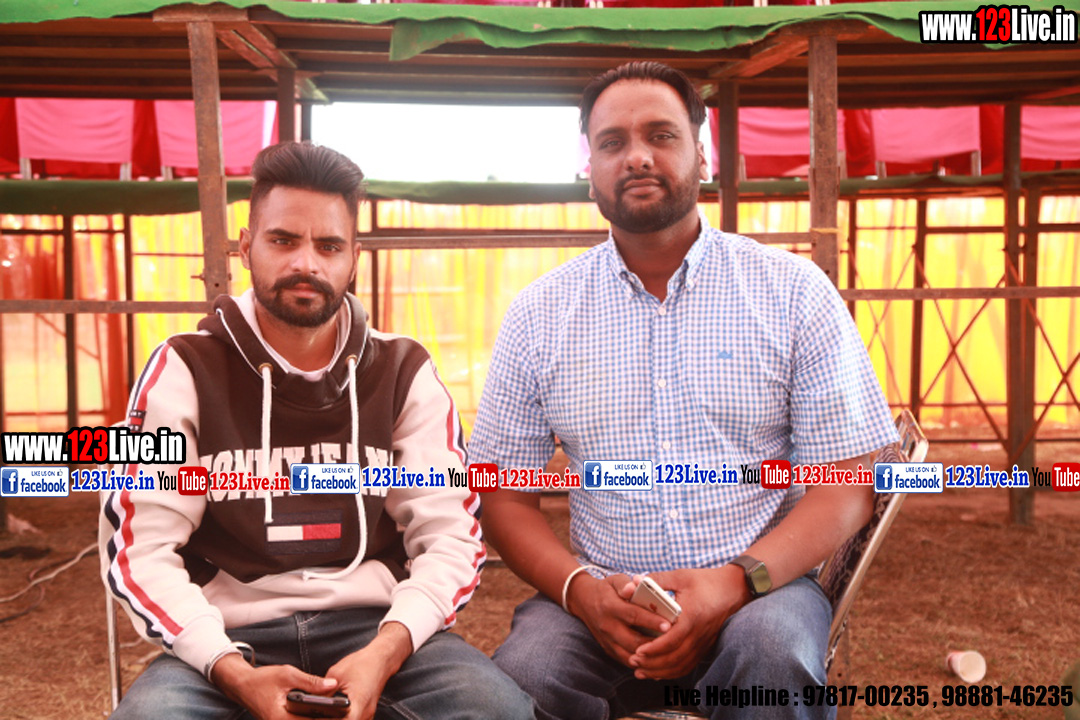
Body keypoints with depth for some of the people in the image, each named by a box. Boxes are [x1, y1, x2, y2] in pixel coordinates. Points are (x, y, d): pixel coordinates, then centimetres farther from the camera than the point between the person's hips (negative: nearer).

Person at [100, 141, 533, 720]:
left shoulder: (404, 373, 6)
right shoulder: (185, 371, 2)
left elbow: (450, 537, 0)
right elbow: (139, 550, -3)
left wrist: (384, 653, -18)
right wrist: (234, 672, -18)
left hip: (378, 628, 1)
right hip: (232, 637, -1)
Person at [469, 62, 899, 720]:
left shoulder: (794, 291, 1)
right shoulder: (538, 314, 5)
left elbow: (848, 483, -2)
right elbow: (505, 494, 6)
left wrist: (736, 581, -18)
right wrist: (580, 589, -13)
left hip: (759, 588, 0)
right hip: (598, 601, 1)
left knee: (773, 647, -32)